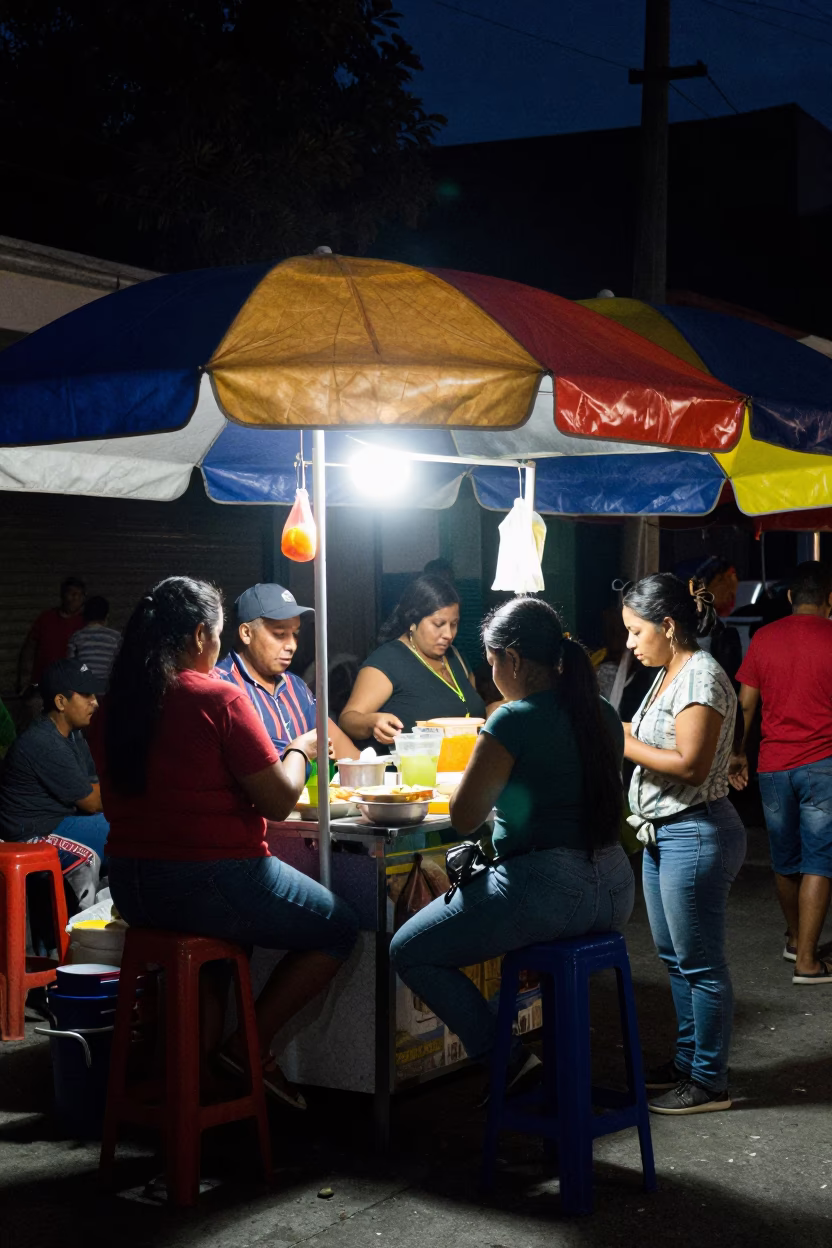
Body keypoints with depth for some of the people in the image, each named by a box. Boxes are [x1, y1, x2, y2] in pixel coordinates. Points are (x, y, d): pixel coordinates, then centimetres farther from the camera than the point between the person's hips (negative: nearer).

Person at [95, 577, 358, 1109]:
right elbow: (279, 801, -14)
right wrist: (299, 750, 6)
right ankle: (252, 1045, 7)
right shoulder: (220, 698, -15)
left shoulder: (116, 704, 4)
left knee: (217, 923, 37)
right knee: (340, 927, 11)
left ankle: (201, 1067, 28)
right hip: (213, 880, -7)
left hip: (131, 886, 7)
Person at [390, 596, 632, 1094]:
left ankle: (509, 1058, 2)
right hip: (615, 891, 8)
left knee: (411, 951, 7)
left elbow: (465, 818, -10)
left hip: (545, 891, -8)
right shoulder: (603, 714, 9)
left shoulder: (514, 721, -14)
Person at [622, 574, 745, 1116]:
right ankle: (688, 1059, 31)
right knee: (675, 957, 18)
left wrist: (625, 744, -17)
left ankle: (709, 1082, 9)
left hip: (696, 836, -10)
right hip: (662, 834, 10)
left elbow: (691, 766, -24)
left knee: (700, 963, -1)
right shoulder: (669, 675, 13)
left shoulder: (701, 677, -18)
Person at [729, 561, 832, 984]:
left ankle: (794, 937, 35)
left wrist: (737, 753, 17)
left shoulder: (764, 638, 3)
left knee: (785, 859, 17)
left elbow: (746, 703, 6)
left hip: (773, 765, 4)